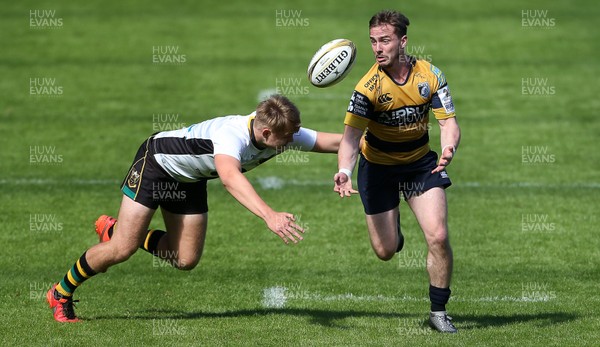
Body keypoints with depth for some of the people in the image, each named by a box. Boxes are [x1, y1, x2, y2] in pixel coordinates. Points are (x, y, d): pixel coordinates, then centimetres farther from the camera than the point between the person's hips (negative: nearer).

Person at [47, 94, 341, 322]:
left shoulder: (286, 134, -19)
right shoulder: (232, 133, -43)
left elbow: (329, 141, -9)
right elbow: (229, 177, -62)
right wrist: (269, 216, -74)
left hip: (189, 180, 8)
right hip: (157, 162, -8)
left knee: (185, 260, 5)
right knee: (123, 249, -12)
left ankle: (114, 229, 29)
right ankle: (60, 294, 12)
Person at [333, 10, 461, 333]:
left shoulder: (429, 75, -15)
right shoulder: (368, 86, -23)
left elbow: (448, 123, -14)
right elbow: (351, 136, -30)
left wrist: (448, 148, -38)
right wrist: (344, 171, -50)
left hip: (421, 161, 1)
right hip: (378, 166, -1)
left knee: (438, 237, -14)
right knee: (385, 251, 2)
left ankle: (438, 311, 5)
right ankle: (393, 226, 42)